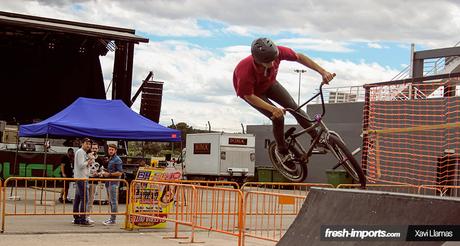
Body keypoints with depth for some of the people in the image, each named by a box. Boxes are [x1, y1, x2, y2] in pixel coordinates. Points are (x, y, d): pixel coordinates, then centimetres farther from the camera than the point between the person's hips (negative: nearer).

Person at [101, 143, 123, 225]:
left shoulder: (117, 160, -10)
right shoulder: (109, 159, 18)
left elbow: (120, 172, -16)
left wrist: (109, 174, -16)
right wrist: (105, 173, 12)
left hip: (113, 183, -10)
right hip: (108, 182, 10)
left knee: (113, 201, -8)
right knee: (111, 201, 13)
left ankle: (113, 220, -8)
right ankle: (111, 218, 18)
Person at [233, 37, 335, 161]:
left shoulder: (276, 52, -37)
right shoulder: (246, 72, -46)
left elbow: (299, 57, -21)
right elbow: (249, 96, -29)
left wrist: (323, 72, -26)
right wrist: (273, 109, -38)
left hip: (269, 83, 4)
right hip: (251, 91, -4)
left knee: (294, 107, -5)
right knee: (278, 117, -16)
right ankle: (282, 150, 10)